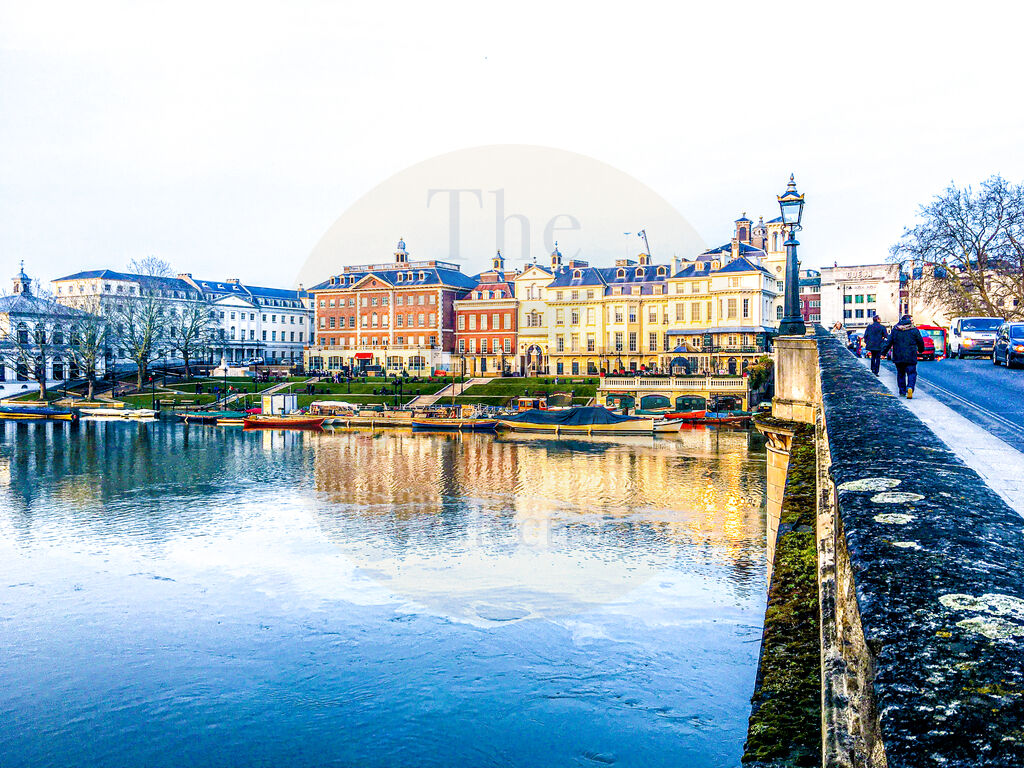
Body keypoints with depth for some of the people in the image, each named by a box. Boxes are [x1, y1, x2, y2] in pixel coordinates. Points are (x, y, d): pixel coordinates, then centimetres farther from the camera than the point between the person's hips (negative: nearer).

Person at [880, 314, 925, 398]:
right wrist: (921, 350, 28)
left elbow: (889, 342, 2)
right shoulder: (914, 330, -1)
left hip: (898, 357, 2)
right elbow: (920, 342, 8)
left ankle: (902, 391, 17)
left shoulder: (895, 330, 3)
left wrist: (883, 352, 5)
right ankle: (910, 387, -23)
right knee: (912, 373, 1)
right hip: (911, 357, -2)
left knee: (900, 374, 15)